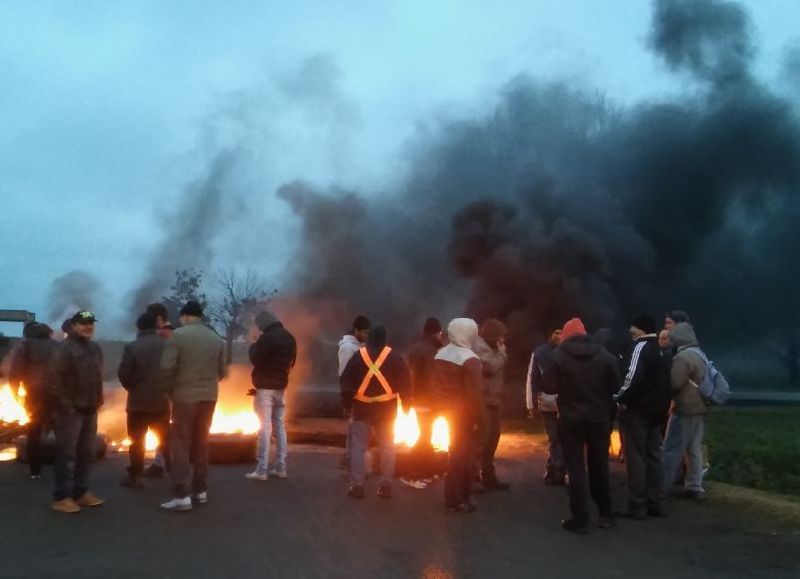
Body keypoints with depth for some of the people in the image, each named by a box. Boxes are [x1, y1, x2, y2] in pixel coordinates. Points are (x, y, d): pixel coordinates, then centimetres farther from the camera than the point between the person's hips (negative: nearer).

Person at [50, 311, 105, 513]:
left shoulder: (95, 348, 13)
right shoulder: (66, 348, -13)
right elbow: (58, 380, -18)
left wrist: (98, 400, 11)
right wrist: (66, 405, -20)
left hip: (90, 409, 8)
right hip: (70, 410, -8)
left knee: (86, 453, 13)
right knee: (67, 454, -4)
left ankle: (81, 492, 23)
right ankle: (61, 497, 3)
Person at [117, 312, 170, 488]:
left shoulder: (132, 347, -12)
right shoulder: (167, 345, -1)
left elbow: (123, 374, -10)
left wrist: (132, 387, 10)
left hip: (139, 401, -3)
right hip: (162, 401, 3)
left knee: (137, 440, 8)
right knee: (165, 440, 14)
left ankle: (135, 476, 10)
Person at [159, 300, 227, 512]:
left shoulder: (178, 335, -9)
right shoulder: (216, 338, 7)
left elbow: (167, 367, -13)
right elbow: (222, 371, 9)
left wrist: (169, 391, 1)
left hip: (185, 396, -5)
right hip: (209, 397, 5)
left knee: (180, 444, 0)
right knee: (201, 443, 15)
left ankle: (182, 496, -5)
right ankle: (201, 490, 19)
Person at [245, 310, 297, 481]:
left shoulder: (268, 337, -15)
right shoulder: (290, 338, 11)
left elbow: (255, 359, -14)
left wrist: (253, 346, 2)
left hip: (265, 387, -8)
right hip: (280, 387, 8)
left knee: (265, 428, -7)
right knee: (279, 427, 11)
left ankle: (262, 470, -6)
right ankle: (280, 467, 13)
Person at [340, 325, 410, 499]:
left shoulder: (358, 356, 0)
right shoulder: (394, 356, -2)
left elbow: (346, 383, 2)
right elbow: (405, 383, -2)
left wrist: (348, 403, 13)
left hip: (362, 408, 0)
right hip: (386, 408, 0)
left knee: (358, 446, 6)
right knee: (387, 447, 10)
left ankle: (357, 485, 2)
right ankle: (385, 485, 9)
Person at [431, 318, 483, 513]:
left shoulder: (440, 354, 6)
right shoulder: (470, 360, -18)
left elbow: (435, 385, 10)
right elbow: (475, 393, -22)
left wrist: (439, 408, 14)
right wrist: (475, 416, -12)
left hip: (445, 410, 8)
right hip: (462, 413, -8)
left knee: (459, 451, 18)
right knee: (460, 454, 1)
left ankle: (462, 493, 26)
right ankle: (455, 500, 6)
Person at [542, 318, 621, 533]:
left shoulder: (560, 354, -6)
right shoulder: (604, 354, -1)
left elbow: (547, 386, -7)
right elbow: (615, 386, 0)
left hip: (571, 419, -2)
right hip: (599, 417, 3)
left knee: (576, 469, 2)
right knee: (599, 466, 15)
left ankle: (580, 519, 1)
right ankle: (606, 514, 23)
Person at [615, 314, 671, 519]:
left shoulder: (640, 347, -13)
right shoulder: (661, 351, 15)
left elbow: (633, 377, -24)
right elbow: (664, 381, 17)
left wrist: (620, 398, -13)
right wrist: (662, 406, 17)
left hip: (636, 409, -9)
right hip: (656, 410, 9)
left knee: (635, 457, -4)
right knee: (653, 456, 13)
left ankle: (637, 506, -2)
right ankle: (654, 503, 17)